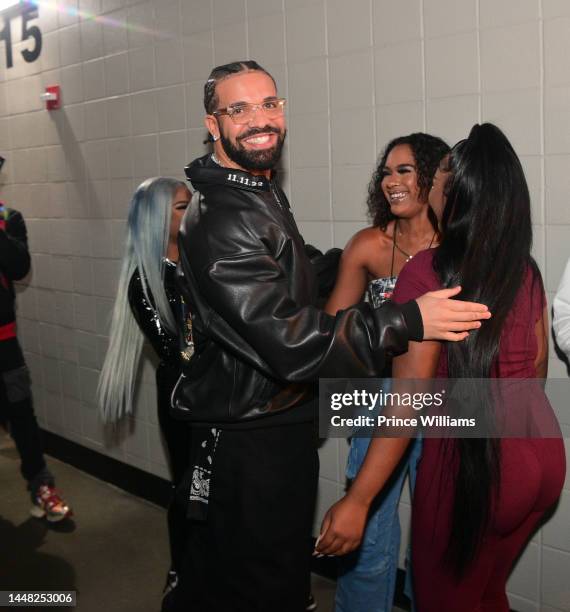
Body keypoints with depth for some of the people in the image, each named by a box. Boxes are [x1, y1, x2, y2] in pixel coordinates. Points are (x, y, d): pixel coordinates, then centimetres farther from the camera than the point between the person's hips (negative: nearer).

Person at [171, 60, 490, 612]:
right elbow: (286, 338, -30)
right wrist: (408, 322, -27)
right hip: (248, 438, -10)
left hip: (278, 421, 10)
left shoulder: (262, 191, 11)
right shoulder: (219, 218, -24)